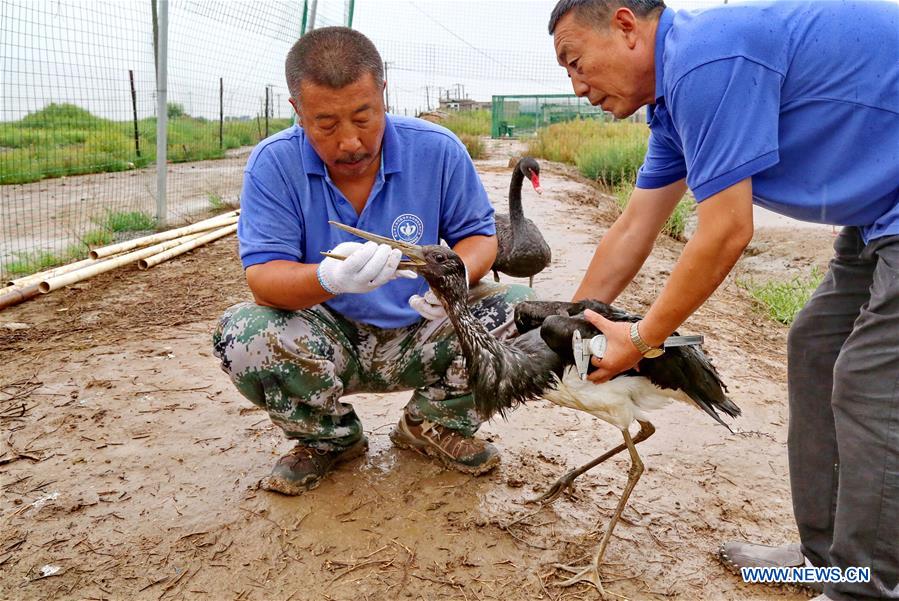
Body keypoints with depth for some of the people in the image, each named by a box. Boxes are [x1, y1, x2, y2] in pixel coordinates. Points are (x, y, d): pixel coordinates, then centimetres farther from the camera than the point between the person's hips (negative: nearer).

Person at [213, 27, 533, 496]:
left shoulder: (437, 150, -11)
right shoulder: (273, 164, -14)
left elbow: (479, 235, -2)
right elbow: (262, 277, -20)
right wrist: (330, 279, -44)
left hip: (418, 338, 1)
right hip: (325, 343, -1)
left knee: (519, 307, -20)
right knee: (239, 336, -29)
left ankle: (433, 426, 6)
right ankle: (330, 438, 2)